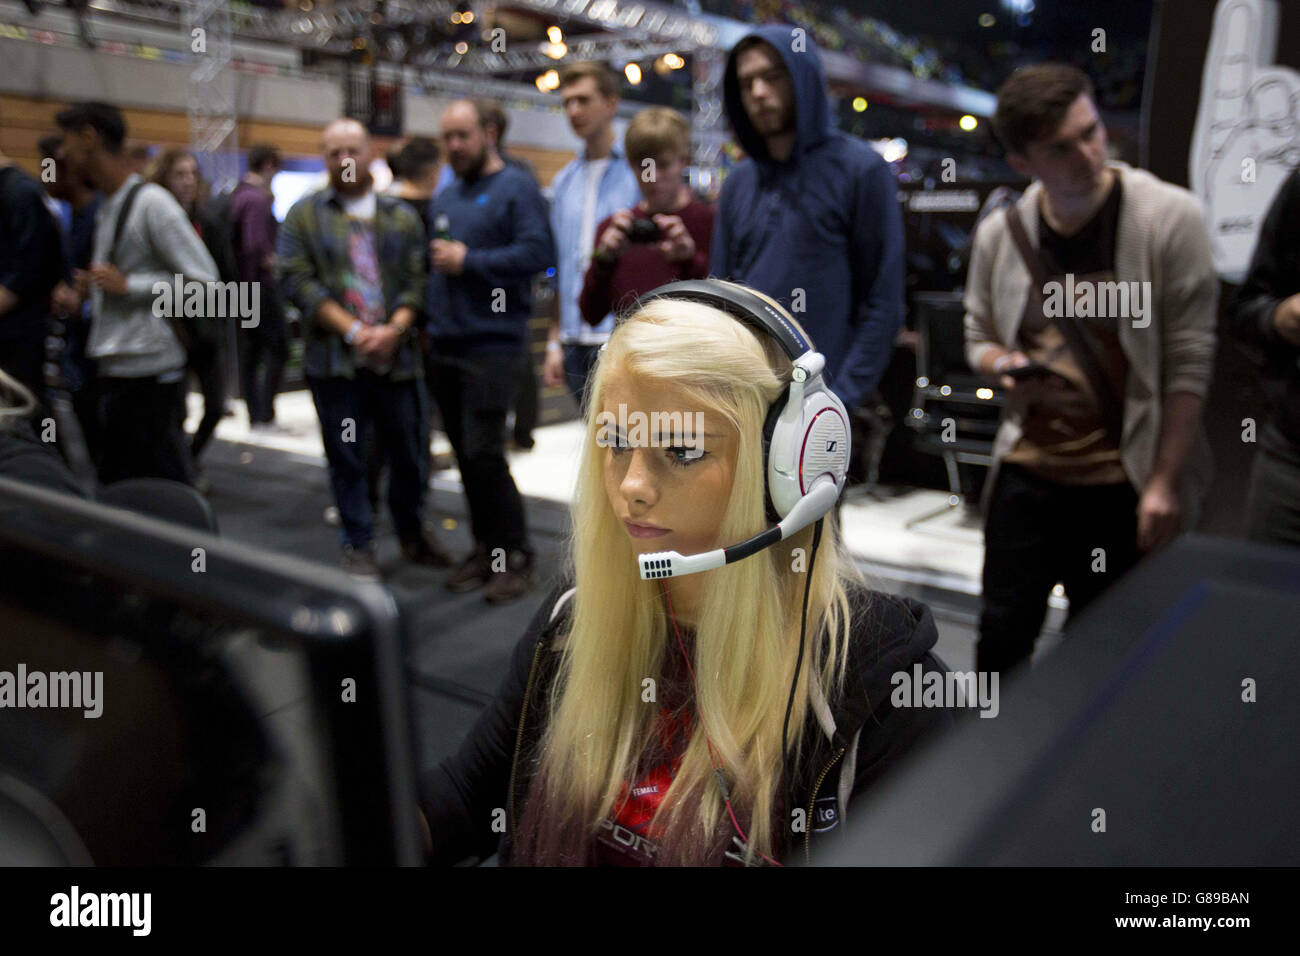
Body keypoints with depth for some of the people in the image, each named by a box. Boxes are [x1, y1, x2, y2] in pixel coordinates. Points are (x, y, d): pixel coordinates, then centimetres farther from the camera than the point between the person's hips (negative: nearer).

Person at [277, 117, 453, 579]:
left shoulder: (401, 216, 11)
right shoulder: (305, 214, 6)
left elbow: (417, 280, 4)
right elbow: (296, 280, -4)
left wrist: (393, 330, -13)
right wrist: (353, 330, -13)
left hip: (395, 357, 1)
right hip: (334, 361, -1)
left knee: (407, 451, 8)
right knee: (346, 458, 5)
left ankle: (413, 533, 27)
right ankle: (358, 547, 18)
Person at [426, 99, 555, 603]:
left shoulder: (516, 188, -3)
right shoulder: (445, 197, 20)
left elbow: (538, 251, -16)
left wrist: (468, 261, -15)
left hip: (491, 344, -7)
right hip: (445, 344, 7)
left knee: (483, 453, -10)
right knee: (465, 453, 9)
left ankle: (514, 553, 4)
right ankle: (486, 547, 21)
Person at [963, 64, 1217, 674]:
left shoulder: (1170, 217, -10)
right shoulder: (999, 233, 1)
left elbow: (1189, 361, -10)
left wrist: (1164, 481, -12)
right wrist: (1004, 365, -10)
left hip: (1124, 481, -3)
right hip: (1027, 469, 3)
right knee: (1002, 639, 9)